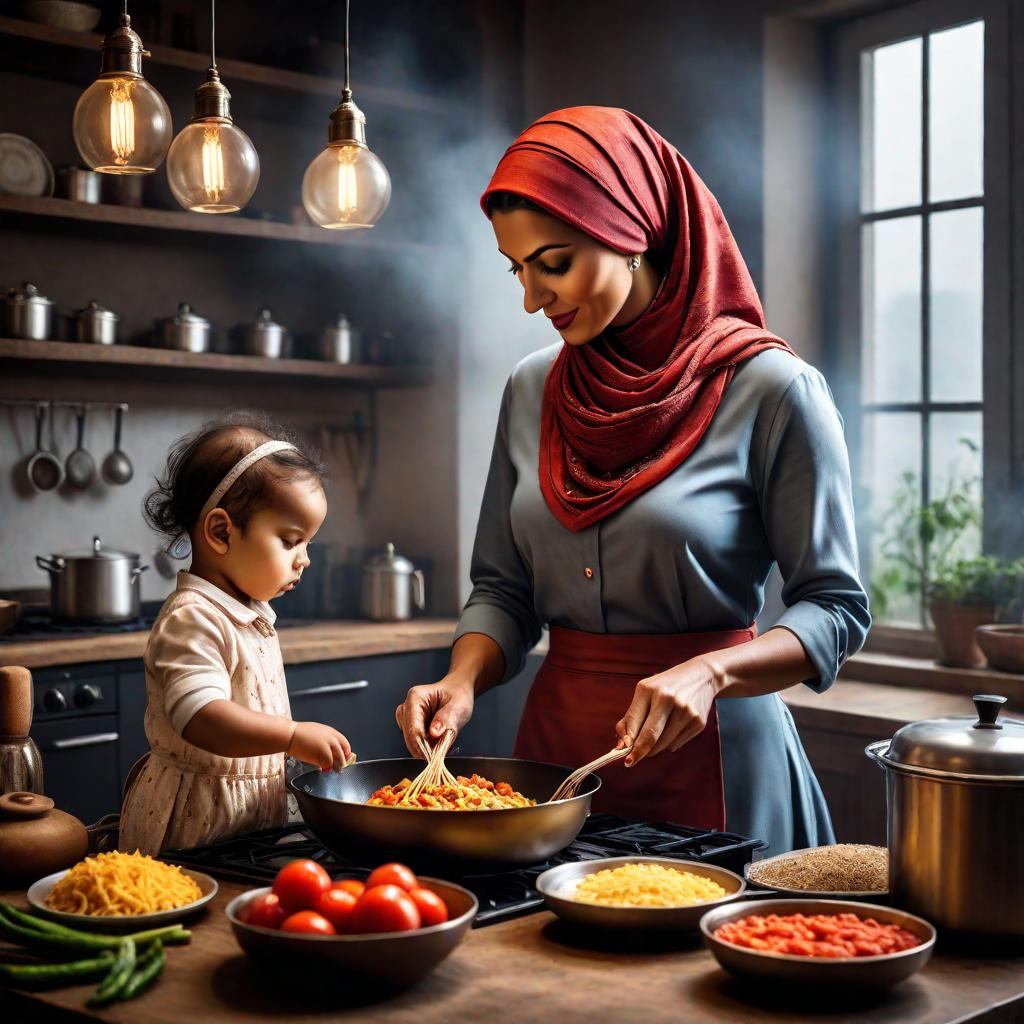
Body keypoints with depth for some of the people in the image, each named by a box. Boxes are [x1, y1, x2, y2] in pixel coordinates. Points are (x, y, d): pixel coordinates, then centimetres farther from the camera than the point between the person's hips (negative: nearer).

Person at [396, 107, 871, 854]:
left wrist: (708, 672, -24)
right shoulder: (531, 391, 4)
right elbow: (503, 588, 9)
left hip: (708, 756, -4)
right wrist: (463, 683, -9)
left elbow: (835, 609, -9)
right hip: (557, 738, 5)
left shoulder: (771, 391, -12)